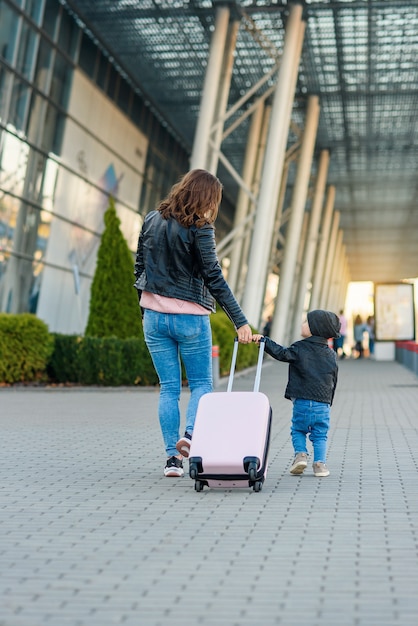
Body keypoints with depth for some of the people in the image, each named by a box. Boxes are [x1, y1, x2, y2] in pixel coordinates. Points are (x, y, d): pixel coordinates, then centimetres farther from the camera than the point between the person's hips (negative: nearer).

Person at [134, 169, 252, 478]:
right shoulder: (200, 229, -11)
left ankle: (172, 456, 5)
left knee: (168, 387, 9)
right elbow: (214, 278, -14)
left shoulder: (152, 220, 5)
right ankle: (190, 434, -15)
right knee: (201, 383, 10)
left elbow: (140, 266, 11)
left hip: (154, 316, 4)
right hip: (190, 317, -4)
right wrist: (240, 321, -12)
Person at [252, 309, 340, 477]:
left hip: (302, 402, -2)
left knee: (298, 430, 16)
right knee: (320, 435, 11)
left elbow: (281, 353, -16)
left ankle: (300, 454, -1)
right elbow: (333, 380, 14)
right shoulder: (331, 355, 9)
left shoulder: (300, 348, -5)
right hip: (323, 403, 3)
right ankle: (320, 463, 2)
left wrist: (264, 340, -12)